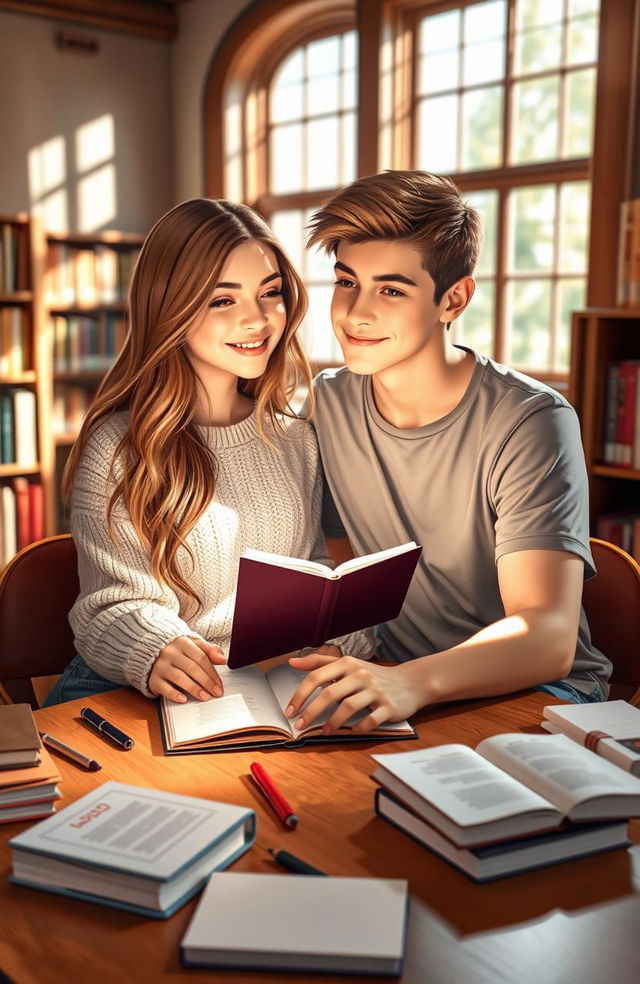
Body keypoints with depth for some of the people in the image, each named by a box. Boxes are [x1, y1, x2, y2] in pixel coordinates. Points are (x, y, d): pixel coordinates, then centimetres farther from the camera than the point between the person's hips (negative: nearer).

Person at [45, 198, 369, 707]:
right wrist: (154, 653, -35)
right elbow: (116, 606, -12)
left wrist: (338, 638, -10)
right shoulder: (117, 447, -10)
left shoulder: (295, 437, 8)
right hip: (132, 694, -2)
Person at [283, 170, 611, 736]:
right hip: (392, 676, 5)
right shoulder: (324, 407, 0)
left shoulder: (532, 422, -17)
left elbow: (547, 637, -26)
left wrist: (414, 682, -45)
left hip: (537, 690, -4)